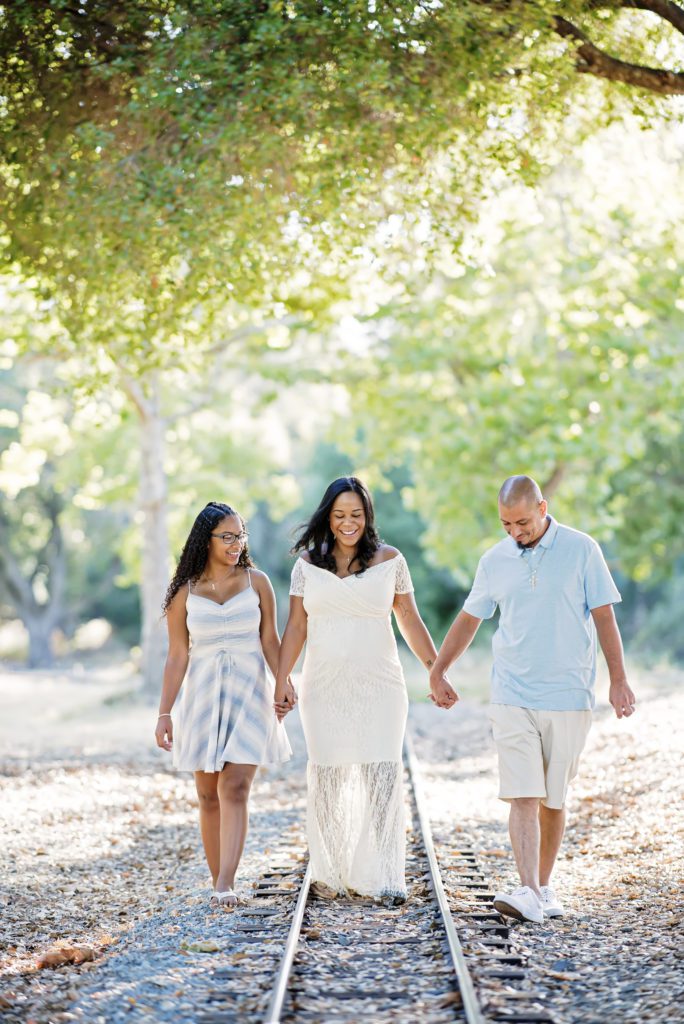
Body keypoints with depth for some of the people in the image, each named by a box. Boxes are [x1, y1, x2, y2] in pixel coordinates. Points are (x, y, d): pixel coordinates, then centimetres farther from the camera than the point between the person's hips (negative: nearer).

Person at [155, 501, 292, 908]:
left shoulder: (256, 582, 3)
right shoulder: (185, 593, 3)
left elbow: (270, 640, 3)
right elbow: (177, 657, 4)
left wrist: (283, 681, -14)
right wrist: (165, 712, -1)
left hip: (248, 693, -1)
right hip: (202, 695, 1)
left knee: (235, 788, -13)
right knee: (209, 795, 4)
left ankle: (226, 886, -19)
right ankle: (217, 880, 13)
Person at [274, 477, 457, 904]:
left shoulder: (390, 560, 2)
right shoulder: (308, 565, 5)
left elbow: (410, 621, 7)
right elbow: (295, 628, 7)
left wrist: (437, 673, 3)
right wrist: (281, 683, 1)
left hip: (379, 687, -1)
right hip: (324, 688, 1)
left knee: (382, 779, -9)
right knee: (328, 780, 3)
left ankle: (383, 879, -7)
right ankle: (330, 874, 15)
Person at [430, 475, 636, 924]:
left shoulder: (581, 550, -2)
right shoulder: (494, 560, 5)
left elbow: (604, 616, -1)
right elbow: (468, 620, 17)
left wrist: (619, 680, -7)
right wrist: (437, 672, 21)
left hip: (568, 697, -1)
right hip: (513, 697, 1)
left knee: (553, 800, 6)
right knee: (523, 797, -10)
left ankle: (545, 887, 19)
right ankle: (529, 893, -16)